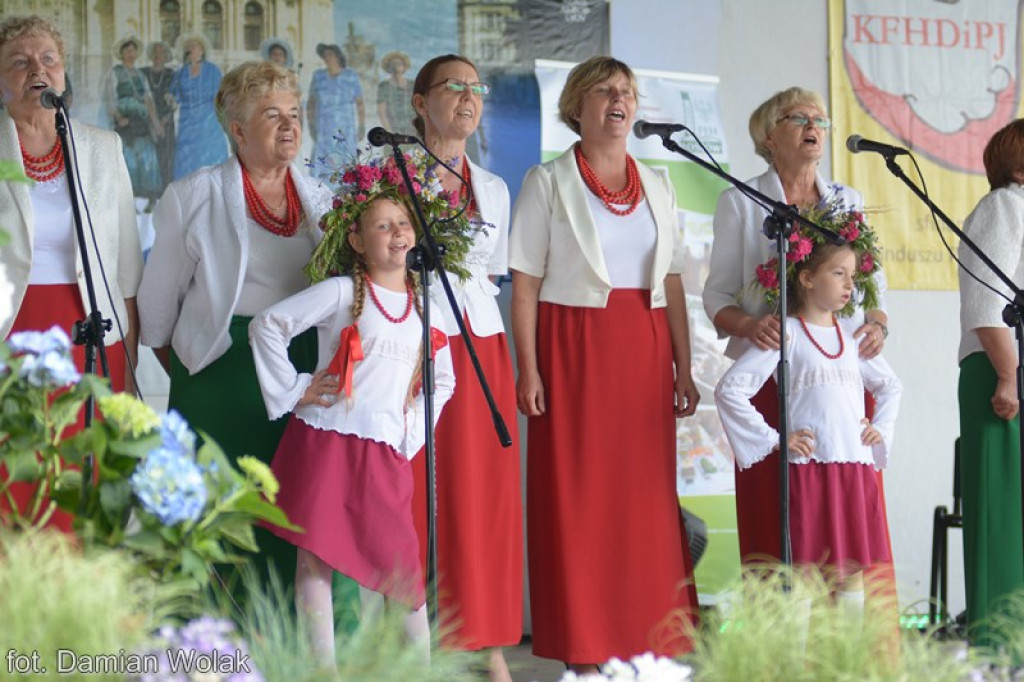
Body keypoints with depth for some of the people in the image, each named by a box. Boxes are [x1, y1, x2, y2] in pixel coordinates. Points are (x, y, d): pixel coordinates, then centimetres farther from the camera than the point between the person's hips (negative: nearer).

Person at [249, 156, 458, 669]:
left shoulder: (427, 304, 11)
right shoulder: (342, 292, -2)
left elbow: (442, 380, 21)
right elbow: (266, 325, -4)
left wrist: (413, 434, 10)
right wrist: (291, 390, -6)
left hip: (385, 453, 3)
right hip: (324, 440, -3)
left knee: (399, 563, 1)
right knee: (315, 556, -1)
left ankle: (423, 664, 13)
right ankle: (323, 665, 6)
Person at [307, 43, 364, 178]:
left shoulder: (351, 76, 6)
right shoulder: (318, 76, 12)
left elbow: (360, 103, 6)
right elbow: (311, 102, 15)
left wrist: (362, 127, 0)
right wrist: (311, 124, 7)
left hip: (346, 129, -1)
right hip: (323, 130, 1)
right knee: (321, 167, -10)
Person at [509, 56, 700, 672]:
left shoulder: (657, 187, 14)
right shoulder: (548, 182, 2)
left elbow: (673, 282, 13)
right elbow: (525, 284, -3)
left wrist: (683, 367, 8)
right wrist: (528, 368, -11)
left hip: (645, 351, 4)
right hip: (574, 348, -4)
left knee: (649, 495, 2)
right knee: (577, 497, -3)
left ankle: (651, 639, 10)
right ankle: (583, 647, 4)